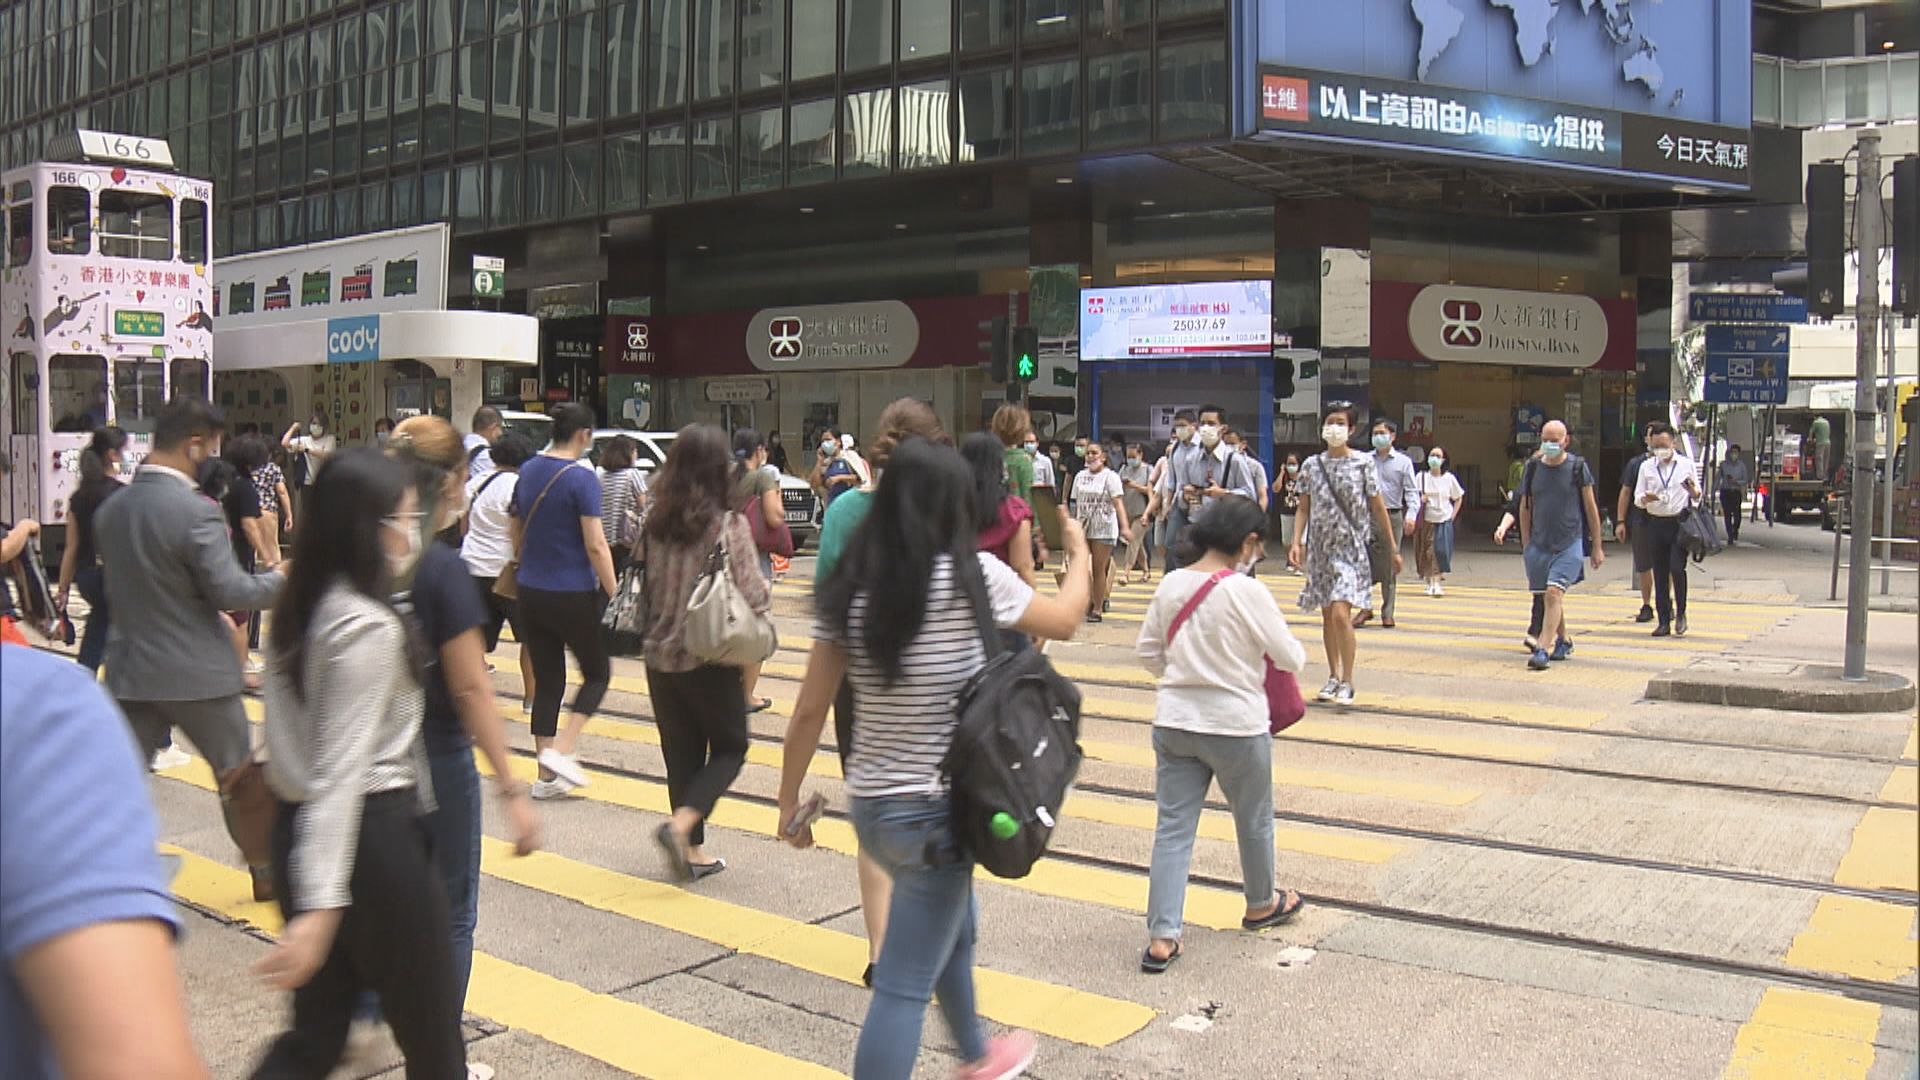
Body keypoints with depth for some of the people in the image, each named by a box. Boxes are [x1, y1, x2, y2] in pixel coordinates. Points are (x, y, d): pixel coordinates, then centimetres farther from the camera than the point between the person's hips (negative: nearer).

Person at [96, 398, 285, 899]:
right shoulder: (196, 512, -19)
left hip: (131, 671, 5)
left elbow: (117, 585, 14)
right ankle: (268, 871, 26)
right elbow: (232, 592, -20)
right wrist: (280, 577, -3)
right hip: (198, 673, -5)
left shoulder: (110, 510, 4)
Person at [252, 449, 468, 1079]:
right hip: (371, 836, -9)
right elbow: (340, 771, -25)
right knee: (429, 1026, 12)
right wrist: (320, 904, -27)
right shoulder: (368, 628, -20)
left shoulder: (299, 611, 7)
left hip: (295, 830, 9)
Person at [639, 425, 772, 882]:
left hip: (661, 654, 5)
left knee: (681, 752, 14)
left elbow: (647, 585, 8)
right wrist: (766, 587, 9)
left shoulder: (656, 522, 0)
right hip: (711, 659, -5)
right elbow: (753, 596, -12)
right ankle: (681, 823, -8)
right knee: (729, 747, 11)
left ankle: (692, 850, 20)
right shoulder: (729, 525, -14)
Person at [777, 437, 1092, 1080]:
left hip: (869, 804, 6)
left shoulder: (847, 588, -2)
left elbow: (810, 711, 0)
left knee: (952, 929, 29)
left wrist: (790, 804, 11)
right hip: (936, 810, -6)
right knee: (905, 985, 1)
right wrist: (1079, 552, 21)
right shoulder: (972, 575, -14)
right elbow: (1063, 621, 3)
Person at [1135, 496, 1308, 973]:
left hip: (1173, 721, 4)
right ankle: (1261, 905, 42)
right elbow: (1290, 658, -10)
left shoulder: (1171, 584, -2)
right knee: (1254, 821, 20)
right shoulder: (1247, 592, -18)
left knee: (1173, 827, 7)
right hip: (1235, 725, -4)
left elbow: (1147, 651, 6)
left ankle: (1161, 938, 5)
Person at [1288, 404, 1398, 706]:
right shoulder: (1311, 465, 6)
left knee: (1340, 613, -15)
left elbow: (1378, 508, 2)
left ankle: (1347, 682, -5)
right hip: (1320, 547, 4)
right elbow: (1304, 509, 10)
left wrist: (1393, 549, 4)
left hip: (1351, 547, -4)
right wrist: (1297, 543, -2)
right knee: (1327, 615, 10)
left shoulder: (1363, 464, -3)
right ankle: (1334, 676, 23)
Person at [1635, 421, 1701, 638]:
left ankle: (1681, 614, 5)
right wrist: (1646, 498, -16)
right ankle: (1664, 621, 10)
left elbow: (1697, 497, 10)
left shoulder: (1686, 464, 6)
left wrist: (1692, 490, -13)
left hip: (1680, 523, -2)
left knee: (1677, 568, -14)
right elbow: (1638, 498, 8)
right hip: (1656, 524, 2)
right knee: (1660, 573, 4)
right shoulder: (1646, 467, 9)